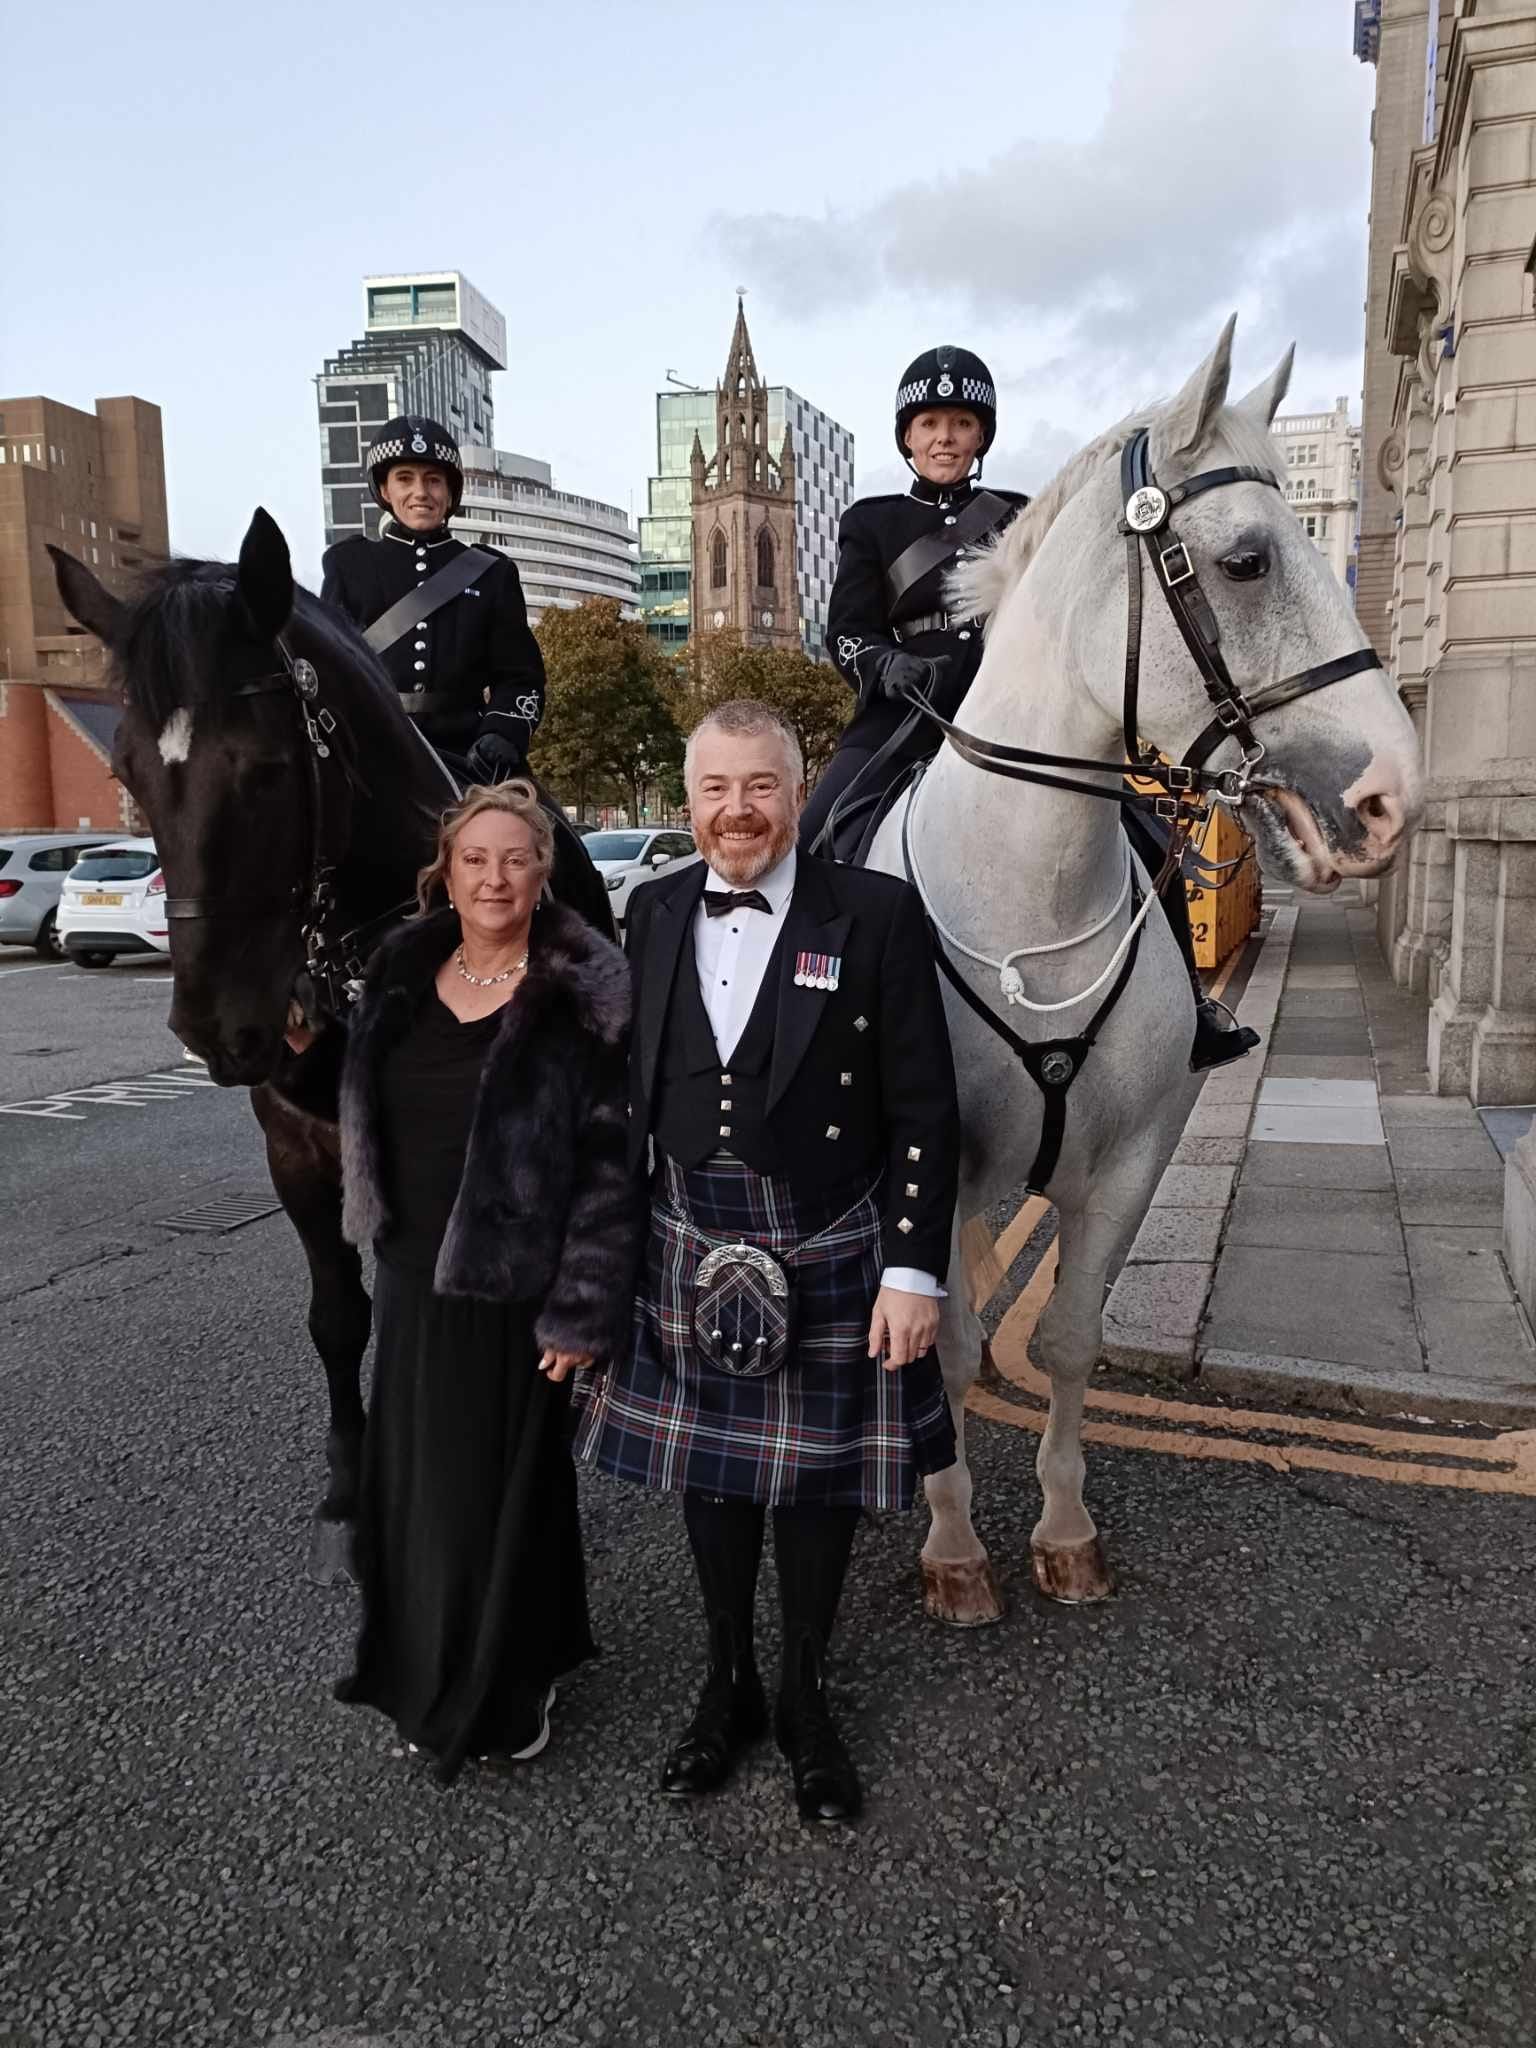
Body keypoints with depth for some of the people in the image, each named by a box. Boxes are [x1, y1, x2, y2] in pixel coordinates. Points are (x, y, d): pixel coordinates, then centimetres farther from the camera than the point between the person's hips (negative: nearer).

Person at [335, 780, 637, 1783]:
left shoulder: (580, 997, -14)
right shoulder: (403, 980, 4)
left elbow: (608, 1164, -15)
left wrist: (582, 1312, -17)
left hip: (516, 1288, -5)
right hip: (413, 1278, 6)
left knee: (503, 1484, 9)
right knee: (414, 1480, 16)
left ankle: (508, 1693, 34)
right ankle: (427, 1671, 41)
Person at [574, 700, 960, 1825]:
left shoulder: (877, 914, -11)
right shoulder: (655, 911, 2)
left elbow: (925, 1113, -10)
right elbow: (633, 1089, 7)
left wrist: (915, 1271, -12)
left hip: (832, 1254, -3)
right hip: (692, 1247, 4)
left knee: (819, 1477, 13)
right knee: (711, 1471, 18)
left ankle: (806, 1698, 38)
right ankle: (727, 1684, 41)